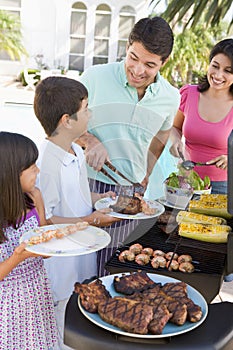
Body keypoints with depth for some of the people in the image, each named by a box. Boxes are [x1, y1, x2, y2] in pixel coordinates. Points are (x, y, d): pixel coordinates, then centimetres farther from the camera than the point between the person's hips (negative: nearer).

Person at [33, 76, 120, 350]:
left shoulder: (77, 152, 2)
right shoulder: (47, 164, -27)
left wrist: (97, 199, 3)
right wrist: (91, 220, -22)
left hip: (82, 258, 9)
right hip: (60, 263, -8)